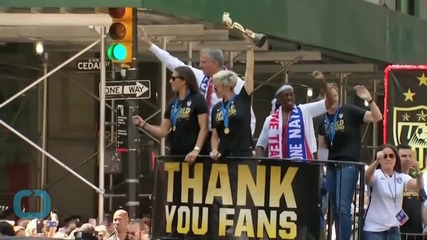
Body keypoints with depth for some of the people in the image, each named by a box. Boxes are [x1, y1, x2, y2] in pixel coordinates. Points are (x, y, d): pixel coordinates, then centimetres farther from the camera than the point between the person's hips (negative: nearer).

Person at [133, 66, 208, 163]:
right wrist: (143, 124, -2)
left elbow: (204, 128, -10)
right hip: (175, 154, 7)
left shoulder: (198, 100, -5)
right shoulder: (173, 104, 15)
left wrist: (196, 150, -21)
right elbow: (163, 131, 12)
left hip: (192, 155, -7)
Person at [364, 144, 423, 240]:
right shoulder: (376, 175, -7)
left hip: (394, 228, 4)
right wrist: (376, 161, -49)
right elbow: (366, 178, -31)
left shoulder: (401, 177, 4)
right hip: (374, 228, -4)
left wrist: (418, 173, -36)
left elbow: (418, 186, -13)